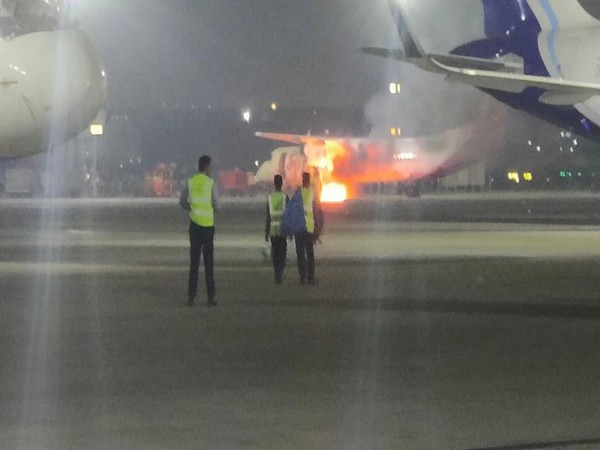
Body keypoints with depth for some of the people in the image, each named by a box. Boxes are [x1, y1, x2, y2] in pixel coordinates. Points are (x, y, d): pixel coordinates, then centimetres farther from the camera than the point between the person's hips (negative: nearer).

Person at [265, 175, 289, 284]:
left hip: (273, 230, 2)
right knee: (282, 253, 0)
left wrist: (266, 233, 8)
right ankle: (279, 275, -17)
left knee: (275, 254, 10)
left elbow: (267, 217, 3)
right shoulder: (285, 197, -4)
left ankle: (277, 277, 10)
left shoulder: (269, 198, 2)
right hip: (283, 229, -2)